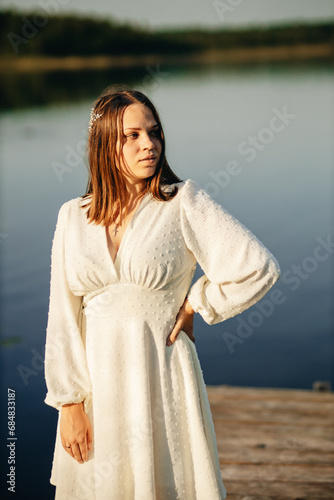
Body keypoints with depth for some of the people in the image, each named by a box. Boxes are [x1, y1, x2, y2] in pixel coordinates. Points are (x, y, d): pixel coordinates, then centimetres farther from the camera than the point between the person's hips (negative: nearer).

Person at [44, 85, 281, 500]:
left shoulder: (183, 202, -6)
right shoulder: (73, 217, 3)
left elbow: (258, 267, -11)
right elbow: (63, 317, 1)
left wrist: (192, 304, -3)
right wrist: (70, 402, -5)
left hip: (162, 379, -2)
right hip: (96, 381, 3)